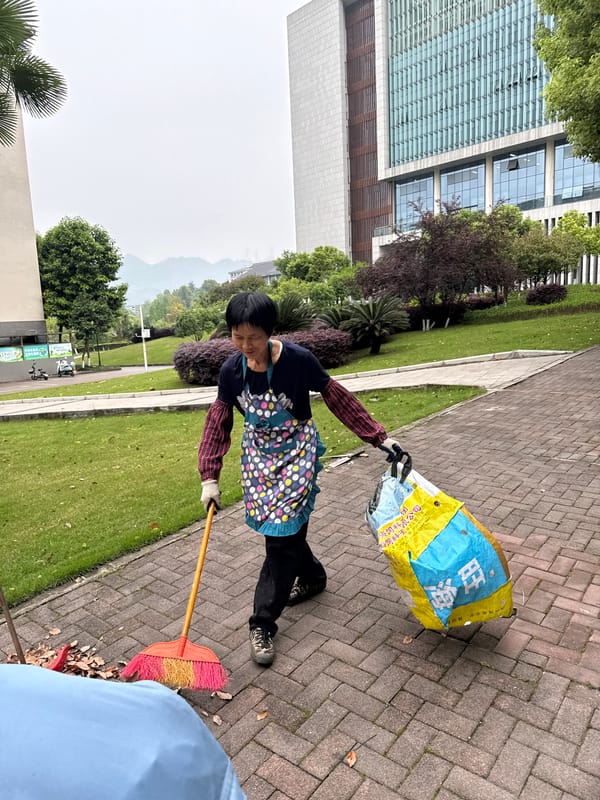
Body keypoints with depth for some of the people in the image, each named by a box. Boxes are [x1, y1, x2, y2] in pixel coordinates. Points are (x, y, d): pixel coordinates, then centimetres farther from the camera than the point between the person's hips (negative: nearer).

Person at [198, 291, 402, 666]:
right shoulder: (232, 370, -9)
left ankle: (263, 624, 7)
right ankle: (312, 576, 43)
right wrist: (210, 477, -5)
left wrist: (379, 437, -11)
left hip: (297, 452, -4)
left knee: (281, 533, -7)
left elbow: (337, 398, -11)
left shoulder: (298, 360, -21)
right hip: (258, 453, 5)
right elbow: (219, 422, -2)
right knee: (279, 528, 14)